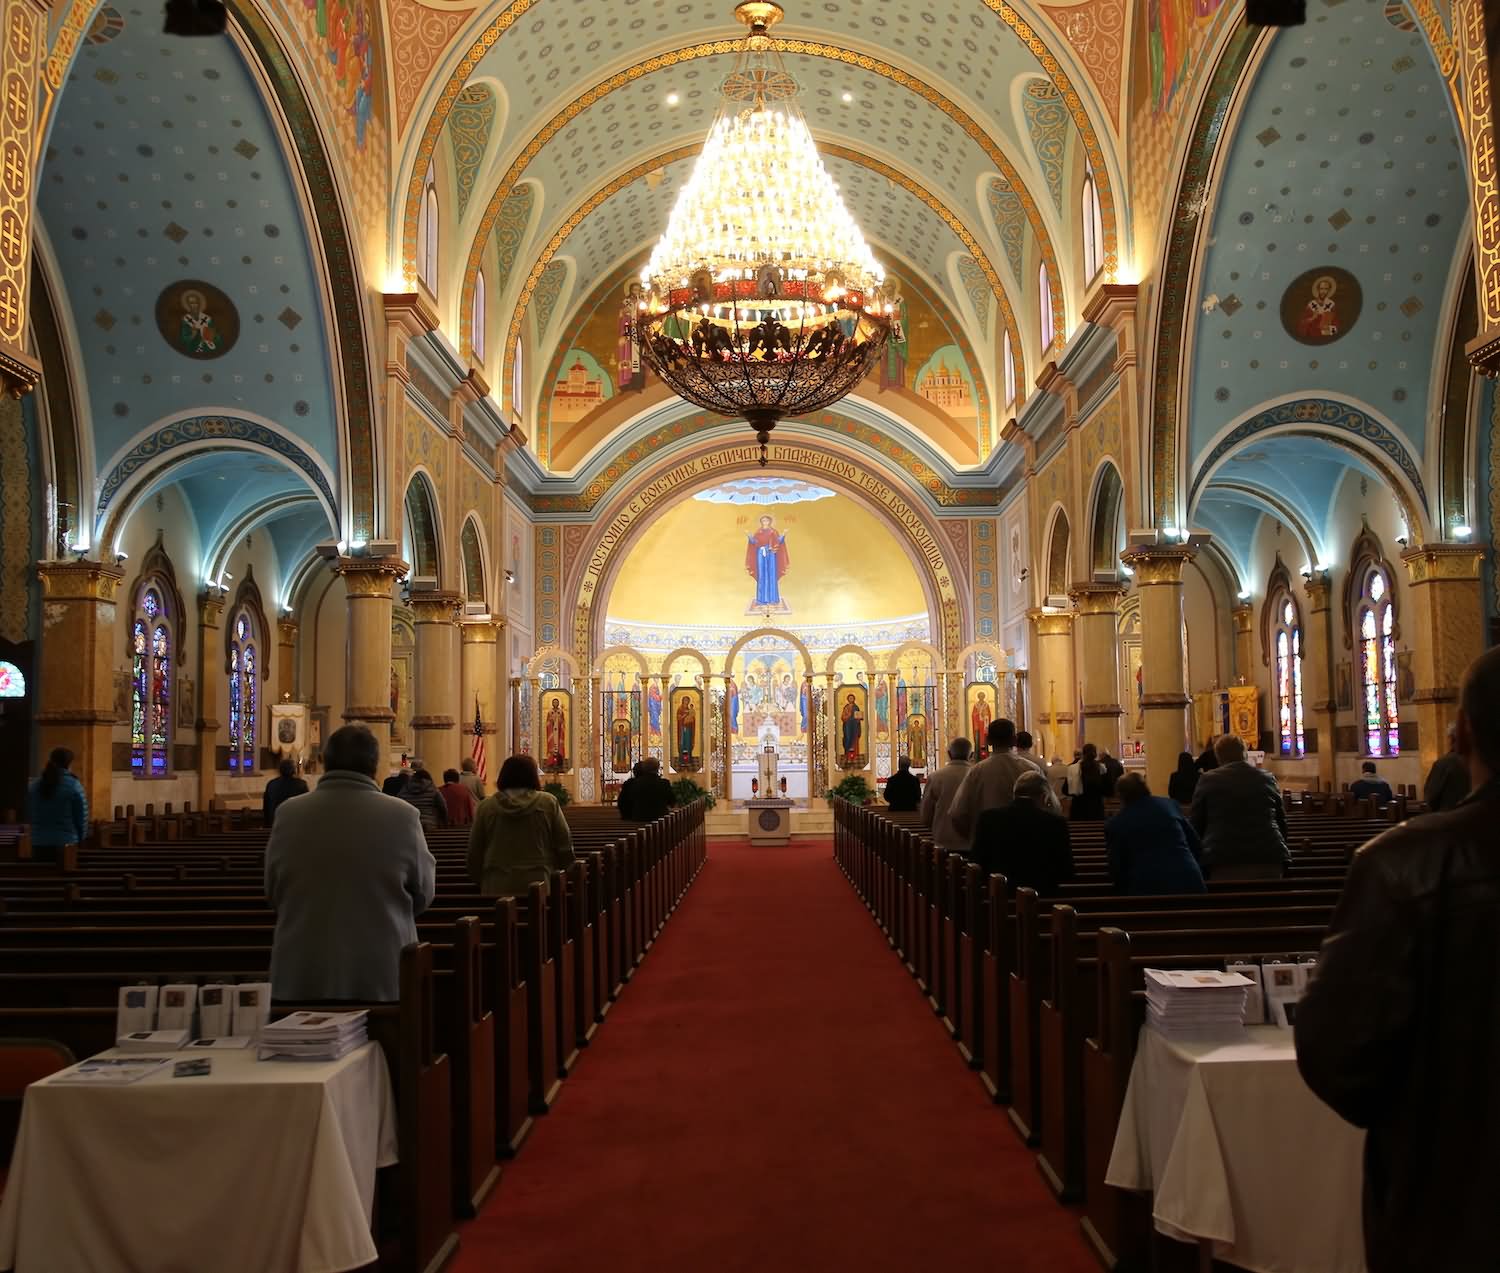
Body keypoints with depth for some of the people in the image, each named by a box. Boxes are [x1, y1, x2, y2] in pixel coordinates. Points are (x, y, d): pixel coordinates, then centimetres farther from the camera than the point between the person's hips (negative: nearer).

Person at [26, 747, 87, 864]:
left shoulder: (34, 785, 6)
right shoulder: (74, 786, -8)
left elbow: (29, 816, 13)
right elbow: (82, 817, -5)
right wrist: (80, 839, 9)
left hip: (38, 845, 4)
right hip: (66, 845, -4)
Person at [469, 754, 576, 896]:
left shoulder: (486, 806, 2)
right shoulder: (548, 803, -2)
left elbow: (474, 852, 7)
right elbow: (565, 846, 1)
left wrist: (479, 881, 22)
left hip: (496, 889, 1)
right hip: (540, 888, -1)